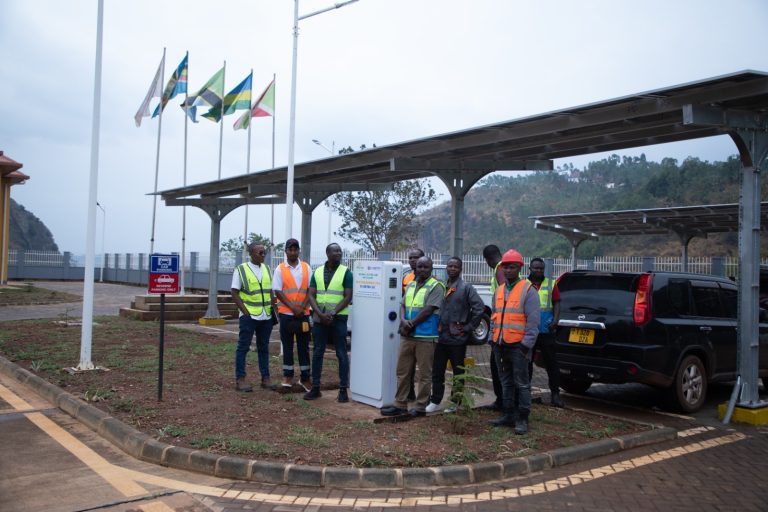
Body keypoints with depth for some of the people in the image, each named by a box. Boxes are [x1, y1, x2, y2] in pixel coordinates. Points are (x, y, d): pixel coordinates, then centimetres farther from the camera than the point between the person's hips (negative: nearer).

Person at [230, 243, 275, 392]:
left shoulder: (266, 269, 11)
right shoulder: (241, 269, -4)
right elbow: (234, 293, -6)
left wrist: (273, 309, 6)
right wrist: (246, 312, -12)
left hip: (266, 316, 5)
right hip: (249, 316, -5)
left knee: (263, 348, 11)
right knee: (243, 347, 1)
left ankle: (265, 378, 17)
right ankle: (240, 379, 6)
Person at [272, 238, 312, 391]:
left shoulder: (306, 268, 5)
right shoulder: (280, 269, -1)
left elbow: (310, 290, 4)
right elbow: (278, 292, -5)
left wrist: (302, 308, -9)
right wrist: (293, 308, -13)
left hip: (303, 313, 2)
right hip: (286, 313, -1)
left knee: (304, 346, 5)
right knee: (287, 346, 6)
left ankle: (305, 378, 11)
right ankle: (288, 376, 14)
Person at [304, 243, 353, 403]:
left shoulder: (346, 272, -1)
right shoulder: (317, 272, 8)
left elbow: (348, 297, -6)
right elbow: (311, 296, 4)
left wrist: (332, 314, -15)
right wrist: (320, 314, -11)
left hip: (338, 318, -3)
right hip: (319, 318, 3)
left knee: (342, 354, 0)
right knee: (317, 353, 7)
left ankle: (343, 390, 6)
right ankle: (315, 388, 16)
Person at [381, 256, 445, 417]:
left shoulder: (436, 287, -6)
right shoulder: (410, 285, 16)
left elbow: (428, 310, -14)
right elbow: (403, 306, 12)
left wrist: (411, 325, -11)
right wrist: (403, 321, -8)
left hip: (425, 337, -7)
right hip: (407, 336, 7)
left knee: (424, 374, 2)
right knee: (402, 372, 10)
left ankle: (420, 407, 11)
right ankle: (400, 405, 19)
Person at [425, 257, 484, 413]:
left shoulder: (466, 288, -6)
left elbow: (479, 308, -12)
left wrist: (468, 327, -11)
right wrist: (436, 327, 9)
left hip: (457, 338, -5)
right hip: (441, 337, 5)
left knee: (458, 372, 7)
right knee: (437, 371, 9)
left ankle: (455, 403, 17)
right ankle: (435, 402, 19)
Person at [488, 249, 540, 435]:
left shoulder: (528, 290, -6)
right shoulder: (499, 291, 15)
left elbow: (533, 320, -11)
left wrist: (526, 344, -15)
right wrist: (492, 338, 13)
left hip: (518, 345, -7)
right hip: (500, 344, 7)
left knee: (521, 383, -1)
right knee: (506, 382, 13)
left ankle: (522, 419, 5)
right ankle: (508, 415, 22)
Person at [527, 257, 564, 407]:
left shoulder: (551, 284, 7)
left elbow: (556, 304, 6)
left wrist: (555, 320, -9)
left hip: (546, 331, 0)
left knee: (551, 363, 3)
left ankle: (555, 394, 10)